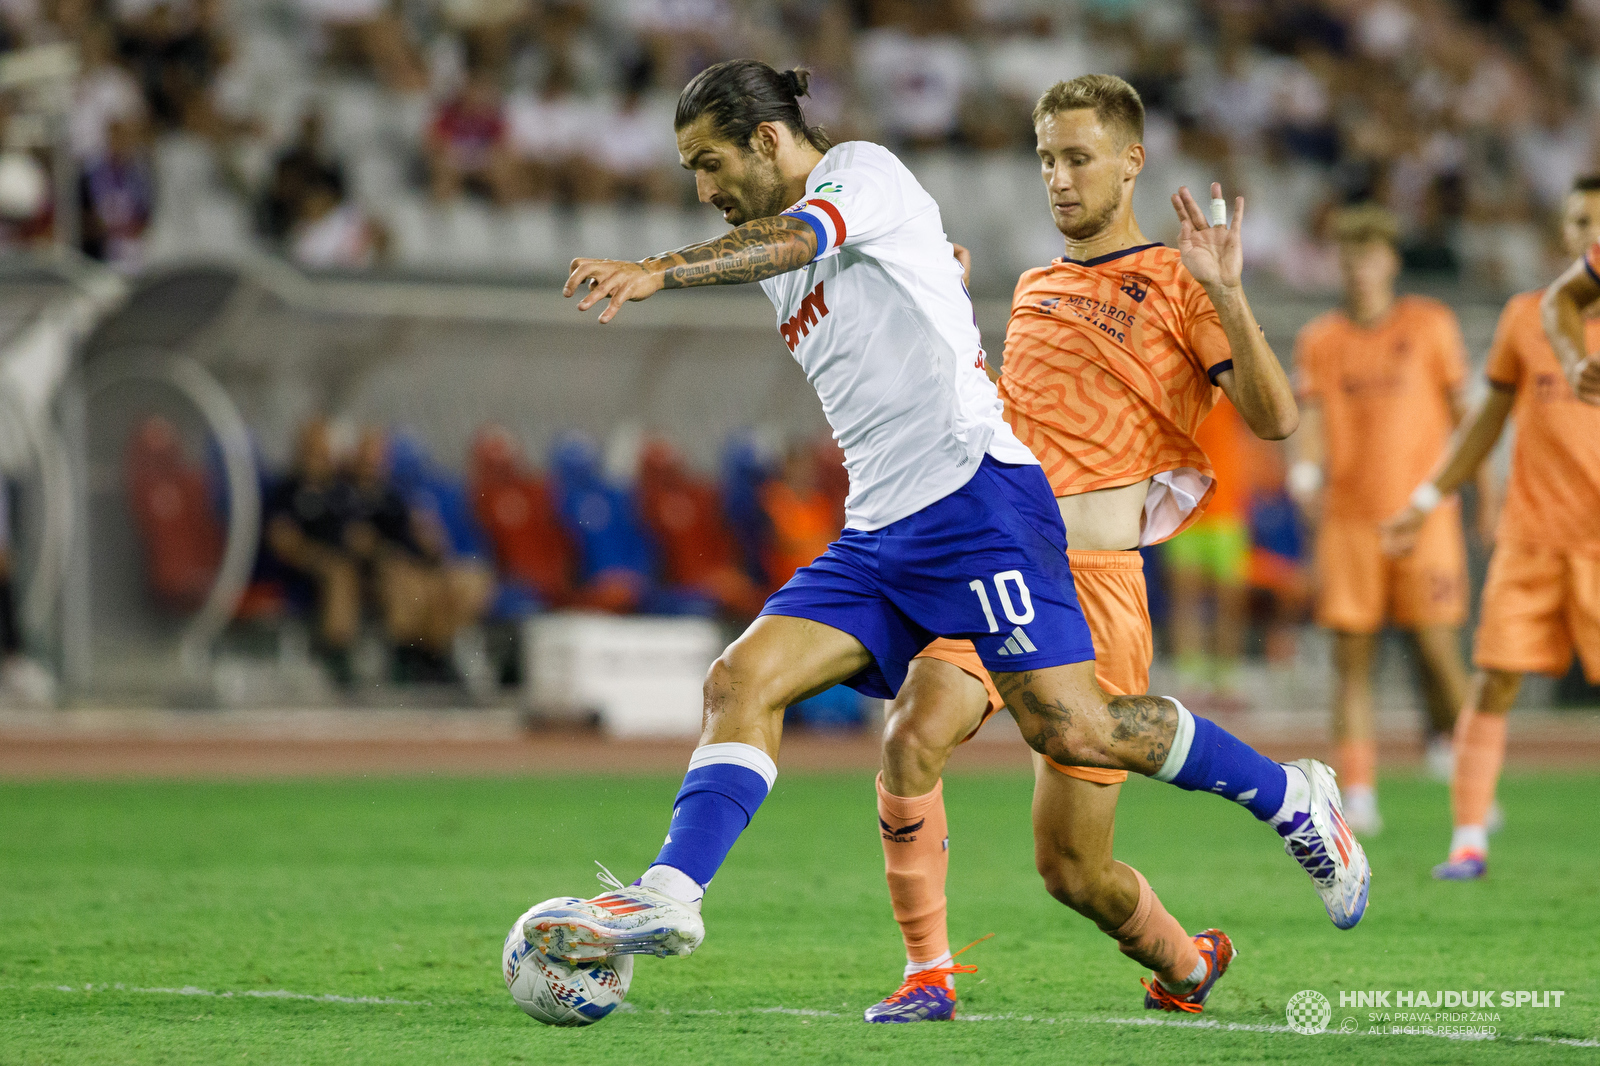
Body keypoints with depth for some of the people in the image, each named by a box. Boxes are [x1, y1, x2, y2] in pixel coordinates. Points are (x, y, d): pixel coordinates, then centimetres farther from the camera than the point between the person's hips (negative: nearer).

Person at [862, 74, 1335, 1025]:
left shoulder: (1175, 286, 2)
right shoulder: (1034, 288, 19)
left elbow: (1275, 418, -9)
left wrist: (1227, 294, -22)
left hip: (1096, 586, -4)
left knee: (1072, 868, -1)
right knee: (914, 737, -27)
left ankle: (1188, 961, 31)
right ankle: (928, 976, -15)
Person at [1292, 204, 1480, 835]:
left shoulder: (1430, 325, 5)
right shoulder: (1319, 340, 10)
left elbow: (1463, 411, 8)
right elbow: (1314, 421, 2)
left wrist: (1484, 496, 6)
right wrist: (1305, 470, -19)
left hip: (1424, 514, -2)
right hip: (1348, 517, 2)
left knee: (1439, 651, -7)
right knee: (1352, 658, -2)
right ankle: (1358, 798, 0)